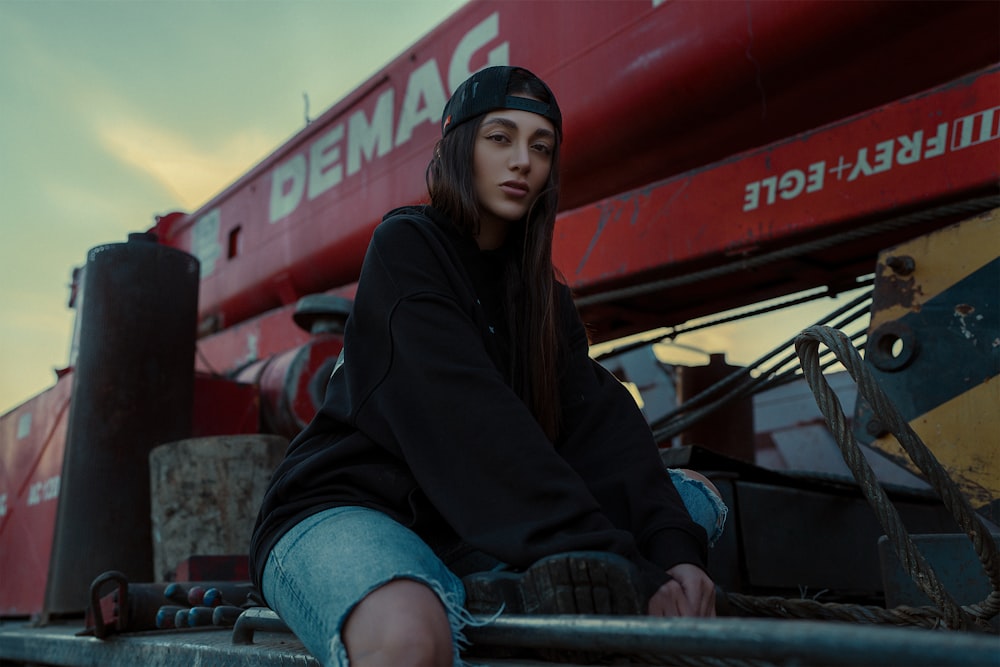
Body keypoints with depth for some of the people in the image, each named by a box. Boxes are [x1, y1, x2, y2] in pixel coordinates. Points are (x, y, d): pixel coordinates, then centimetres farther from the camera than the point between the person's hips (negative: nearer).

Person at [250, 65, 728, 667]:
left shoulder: (543, 295, 13)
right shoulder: (406, 246, -7)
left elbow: (600, 423, -4)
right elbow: (468, 420, -22)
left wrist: (673, 549, -23)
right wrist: (608, 563, -30)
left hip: (470, 529, 7)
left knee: (697, 499, -4)